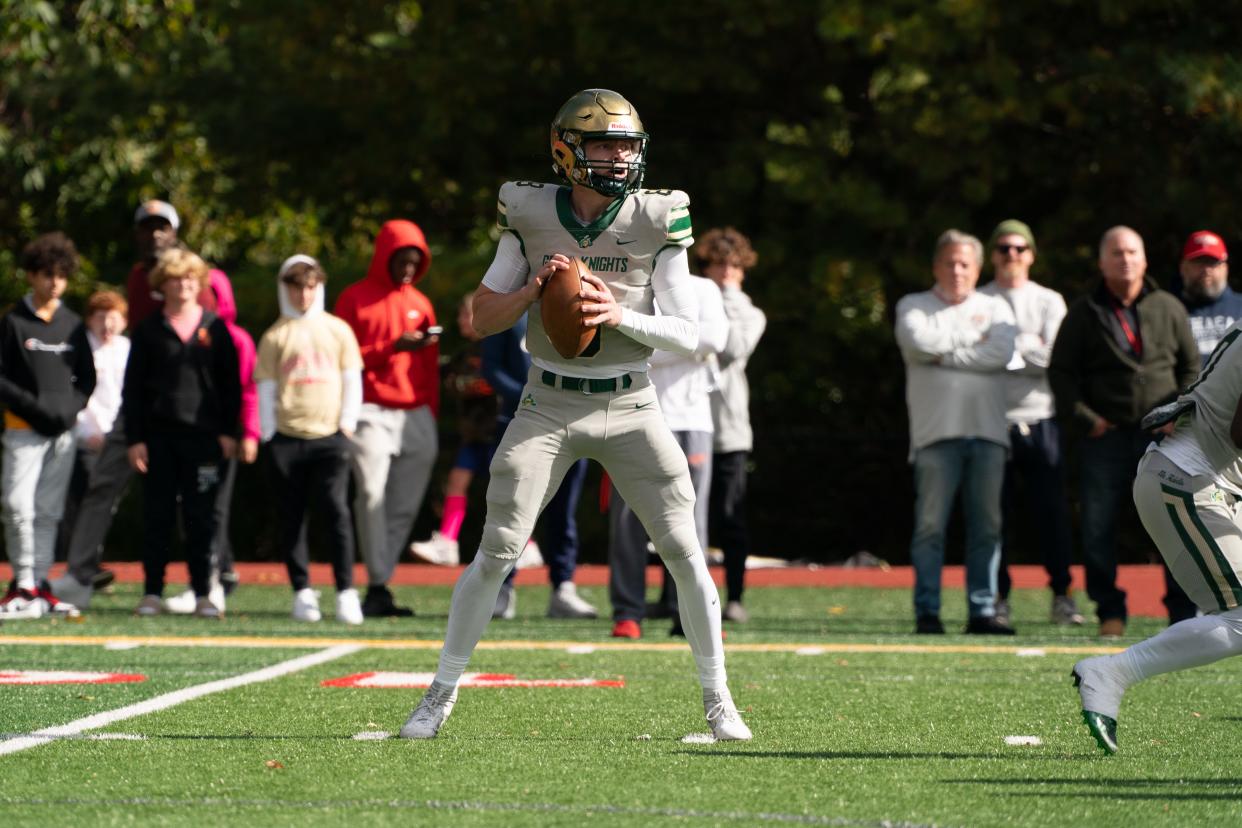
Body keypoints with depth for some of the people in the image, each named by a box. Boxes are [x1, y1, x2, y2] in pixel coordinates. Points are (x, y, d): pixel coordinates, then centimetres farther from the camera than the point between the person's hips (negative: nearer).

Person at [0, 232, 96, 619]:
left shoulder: (74, 325, 11)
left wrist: (69, 408, -3)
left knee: (48, 511, 6)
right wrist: (32, 405, -15)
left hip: (63, 431, 4)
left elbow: (87, 379, 15)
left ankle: (37, 586, 10)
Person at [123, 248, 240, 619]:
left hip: (203, 435, 0)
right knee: (156, 515, 2)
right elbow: (132, 389, 5)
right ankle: (152, 593, 7)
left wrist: (228, 432, 1)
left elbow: (230, 383, 8)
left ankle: (203, 594, 6)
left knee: (201, 517, 1)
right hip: (159, 435, 0)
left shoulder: (214, 328, 7)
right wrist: (134, 438, -2)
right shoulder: (149, 331, 6)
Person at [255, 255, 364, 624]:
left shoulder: (338, 330, 8)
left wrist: (347, 424, 2)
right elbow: (265, 388, 6)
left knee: (337, 510, -11)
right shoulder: (274, 336, 6)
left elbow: (352, 380, 9)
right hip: (287, 439, 1)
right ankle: (302, 592, 10)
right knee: (291, 517, 3)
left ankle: (346, 592, -11)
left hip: (329, 437, -1)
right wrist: (267, 434, 0)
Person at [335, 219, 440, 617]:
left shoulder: (420, 304, 18)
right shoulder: (355, 299, 4)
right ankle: (378, 588, -18)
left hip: (416, 416, 5)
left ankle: (381, 581, 2)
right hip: (372, 414, -5)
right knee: (372, 494, -17)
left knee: (404, 505, -1)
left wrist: (430, 417, 13)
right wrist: (392, 348, -12)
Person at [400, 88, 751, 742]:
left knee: (684, 552, -4)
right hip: (549, 406, 0)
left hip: (630, 408, 0)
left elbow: (688, 336, -4)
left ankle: (717, 700, 10)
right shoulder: (531, 216, -2)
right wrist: (532, 289, -15)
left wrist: (621, 316, -20)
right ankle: (441, 693, 8)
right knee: (496, 552, -5)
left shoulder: (656, 222, -3)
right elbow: (481, 319, 3)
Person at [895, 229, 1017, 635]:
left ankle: (983, 609, 3)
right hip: (937, 432, -2)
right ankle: (927, 611, -3)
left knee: (986, 525, 0)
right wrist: (970, 332, 0)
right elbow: (919, 342, -10)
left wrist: (943, 354, -5)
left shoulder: (995, 308, 16)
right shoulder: (914, 306, 12)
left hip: (988, 431, 2)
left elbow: (1001, 352, -3)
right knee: (931, 525, -6)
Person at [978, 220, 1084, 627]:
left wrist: (1009, 342, -6)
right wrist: (1029, 348, -8)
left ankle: (1062, 595, 5)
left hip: (1039, 421, 1)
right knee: (994, 513, -2)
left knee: (1052, 510, -1)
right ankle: (998, 598, 4)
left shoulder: (1049, 302, 12)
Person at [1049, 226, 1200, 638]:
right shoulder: (1084, 313, 7)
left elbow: (1192, 365, 13)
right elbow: (1061, 371, 6)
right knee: (1098, 526, -1)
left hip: (1162, 434, 0)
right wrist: (1083, 418, -6)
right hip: (1104, 434, 0)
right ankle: (1110, 611, 9)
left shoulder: (1168, 308, 10)